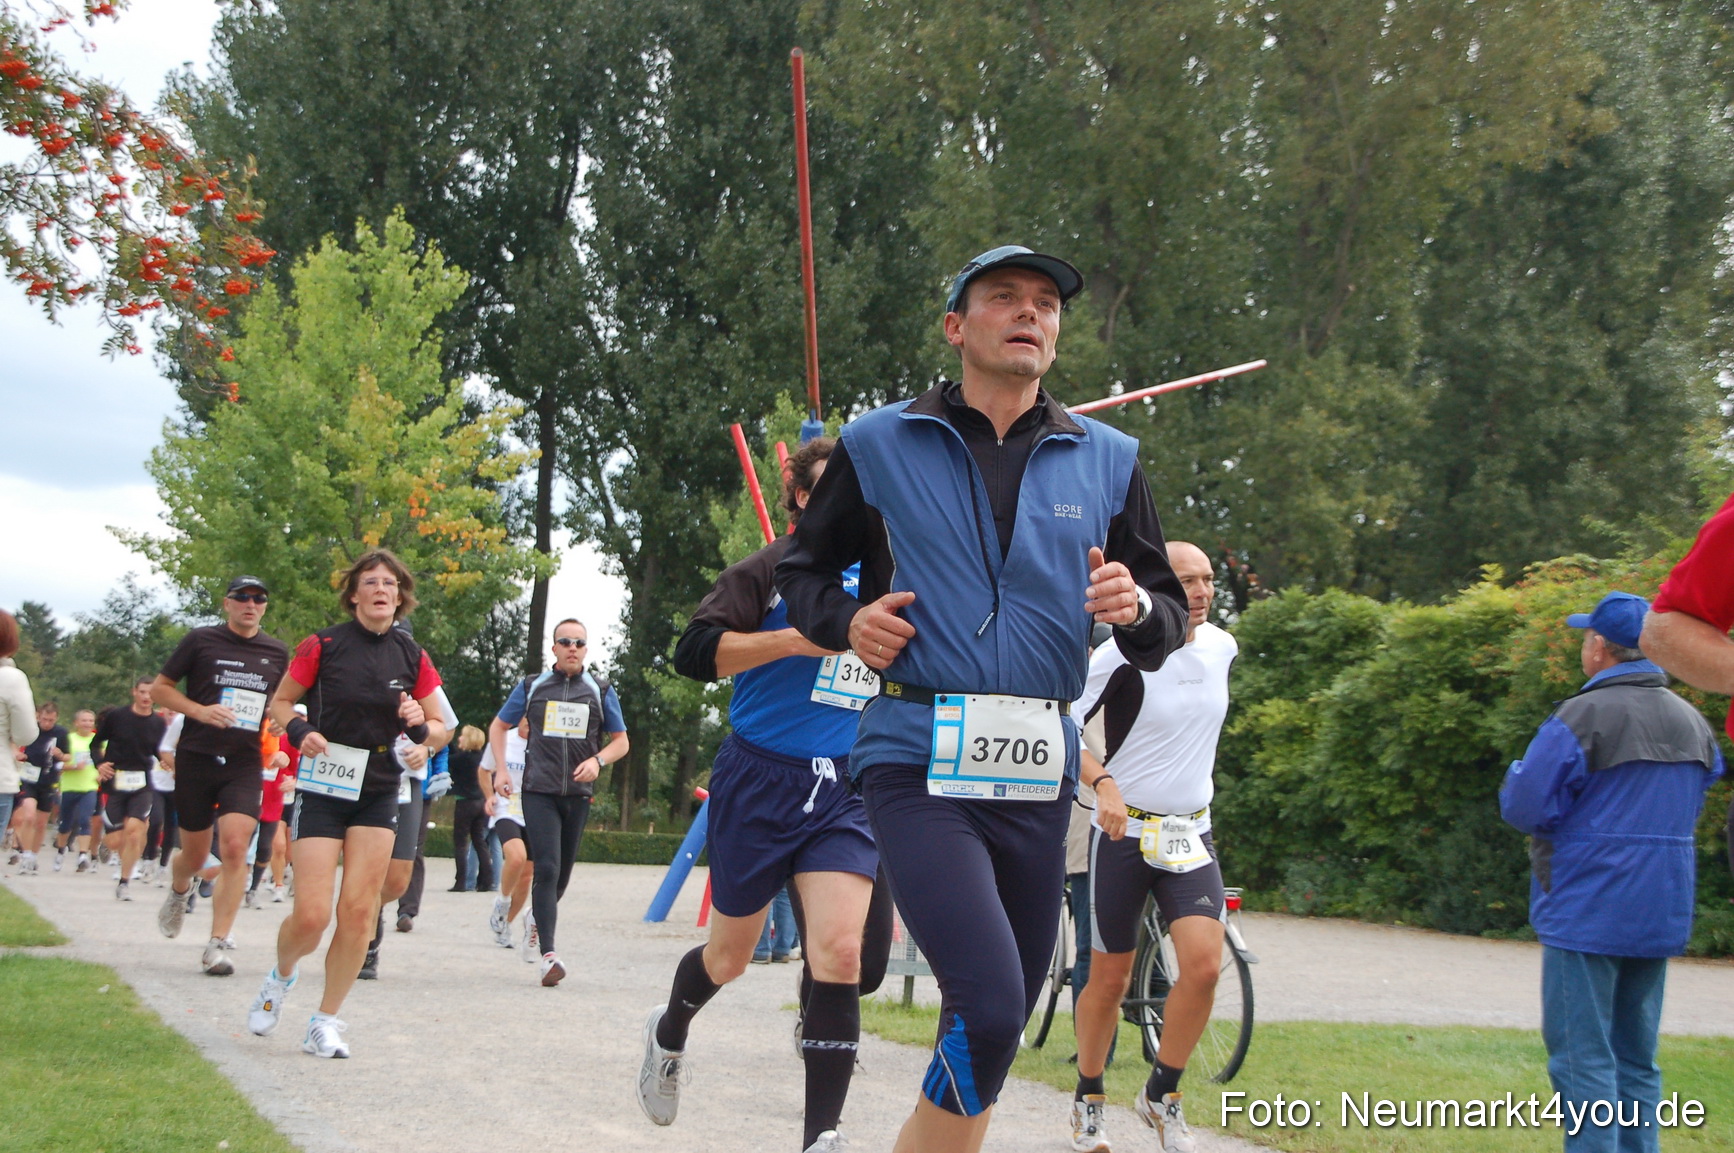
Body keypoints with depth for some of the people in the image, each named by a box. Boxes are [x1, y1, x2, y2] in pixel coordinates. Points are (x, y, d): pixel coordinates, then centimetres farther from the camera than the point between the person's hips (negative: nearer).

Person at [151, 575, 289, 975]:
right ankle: (179, 892, 46)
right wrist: (200, 711, -12)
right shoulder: (201, 641, 0)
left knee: (235, 848, -17)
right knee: (195, 854, 9)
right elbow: (159, 688, 4)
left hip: (245, 763, 1)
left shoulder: (277, 653, 9)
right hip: (196, 759, -1)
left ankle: (218, 944, -14)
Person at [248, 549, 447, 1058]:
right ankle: (281, 975, 25)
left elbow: (439, 728, 12)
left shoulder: (412, 657, 3)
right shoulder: (323, 646, -5)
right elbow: (279, 702, 6)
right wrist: (300, 730, -15)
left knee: (359, 910, -6)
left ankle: (325, 1022, 8)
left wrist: (419, 725, -11)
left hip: (378, 796, 3)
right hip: (321, 791, -3)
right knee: (311, 916, -10)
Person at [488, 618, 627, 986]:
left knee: (562, 872, 11)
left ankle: (539, 918, 41)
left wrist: (597, 760, -7)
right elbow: (498, 726, 19)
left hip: (578, 793, 2)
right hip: (538, 790, -2)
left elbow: (621, 741, 14)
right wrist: (501, 770, 6)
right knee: (546, 869, -15)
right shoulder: (532, 686, 8)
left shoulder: (600, 691, 9)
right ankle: (548, 955, -19)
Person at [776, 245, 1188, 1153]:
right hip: (920, 763, -4)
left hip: (1038, 774, 4)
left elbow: (1167, 628, 13)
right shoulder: (879, 445, 6)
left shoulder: (1106, 462, 13)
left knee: (996, 1026, 11)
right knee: (988, 1009, -21)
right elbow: (804, 568, 18)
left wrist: (1137, 608, -10)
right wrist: (846, 620, -4)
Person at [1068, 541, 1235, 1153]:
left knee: (1204, 964, -14)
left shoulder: (1222, 647, 3)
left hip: (1190, 835, 4)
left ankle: (1161, 1094, 5)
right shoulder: (1122, 656, -14)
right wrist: (1104, 783, -27)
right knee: (1110, 980, 4)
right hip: (1124, 832, -4)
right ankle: (1088, 1100, 26)